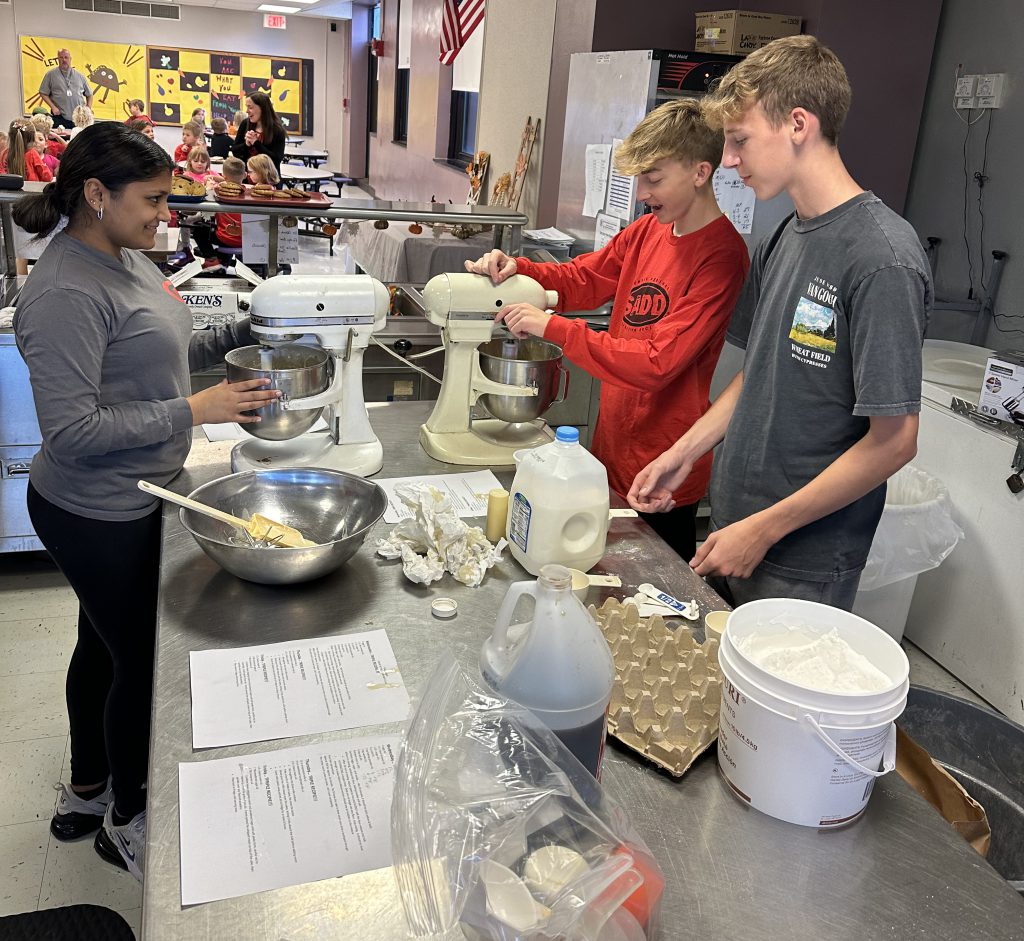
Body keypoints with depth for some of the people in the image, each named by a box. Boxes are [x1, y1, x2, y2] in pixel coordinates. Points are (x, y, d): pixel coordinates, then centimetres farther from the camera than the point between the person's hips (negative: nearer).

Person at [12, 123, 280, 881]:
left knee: (104, 647, 23)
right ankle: (128, 821, 31)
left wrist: (241, 335, 4)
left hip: (123, 503, 9)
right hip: (98, 516, -9)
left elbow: (155, 358, 15)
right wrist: (192, 411, -27)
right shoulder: (66, 294, -24)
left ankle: (86, 793, 45)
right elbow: (72, 431, -27)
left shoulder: (128, 258, 5)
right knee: (142, 660, 7)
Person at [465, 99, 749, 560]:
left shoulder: (720, 255, -19)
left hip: (662, 478, -7)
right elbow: (581, 279, 13)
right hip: (614, 448, 7)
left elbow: (656, 363, -25)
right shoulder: (649, 229, 6)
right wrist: (515, 268, -6)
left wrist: (552, 327, -23)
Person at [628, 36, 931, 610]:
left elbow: (894, 440, -19)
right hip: (733, 529, 7)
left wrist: (764, 530, -16)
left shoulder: (881, 257, -19)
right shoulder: (782, 240, 6)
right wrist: (685, 452, 7)